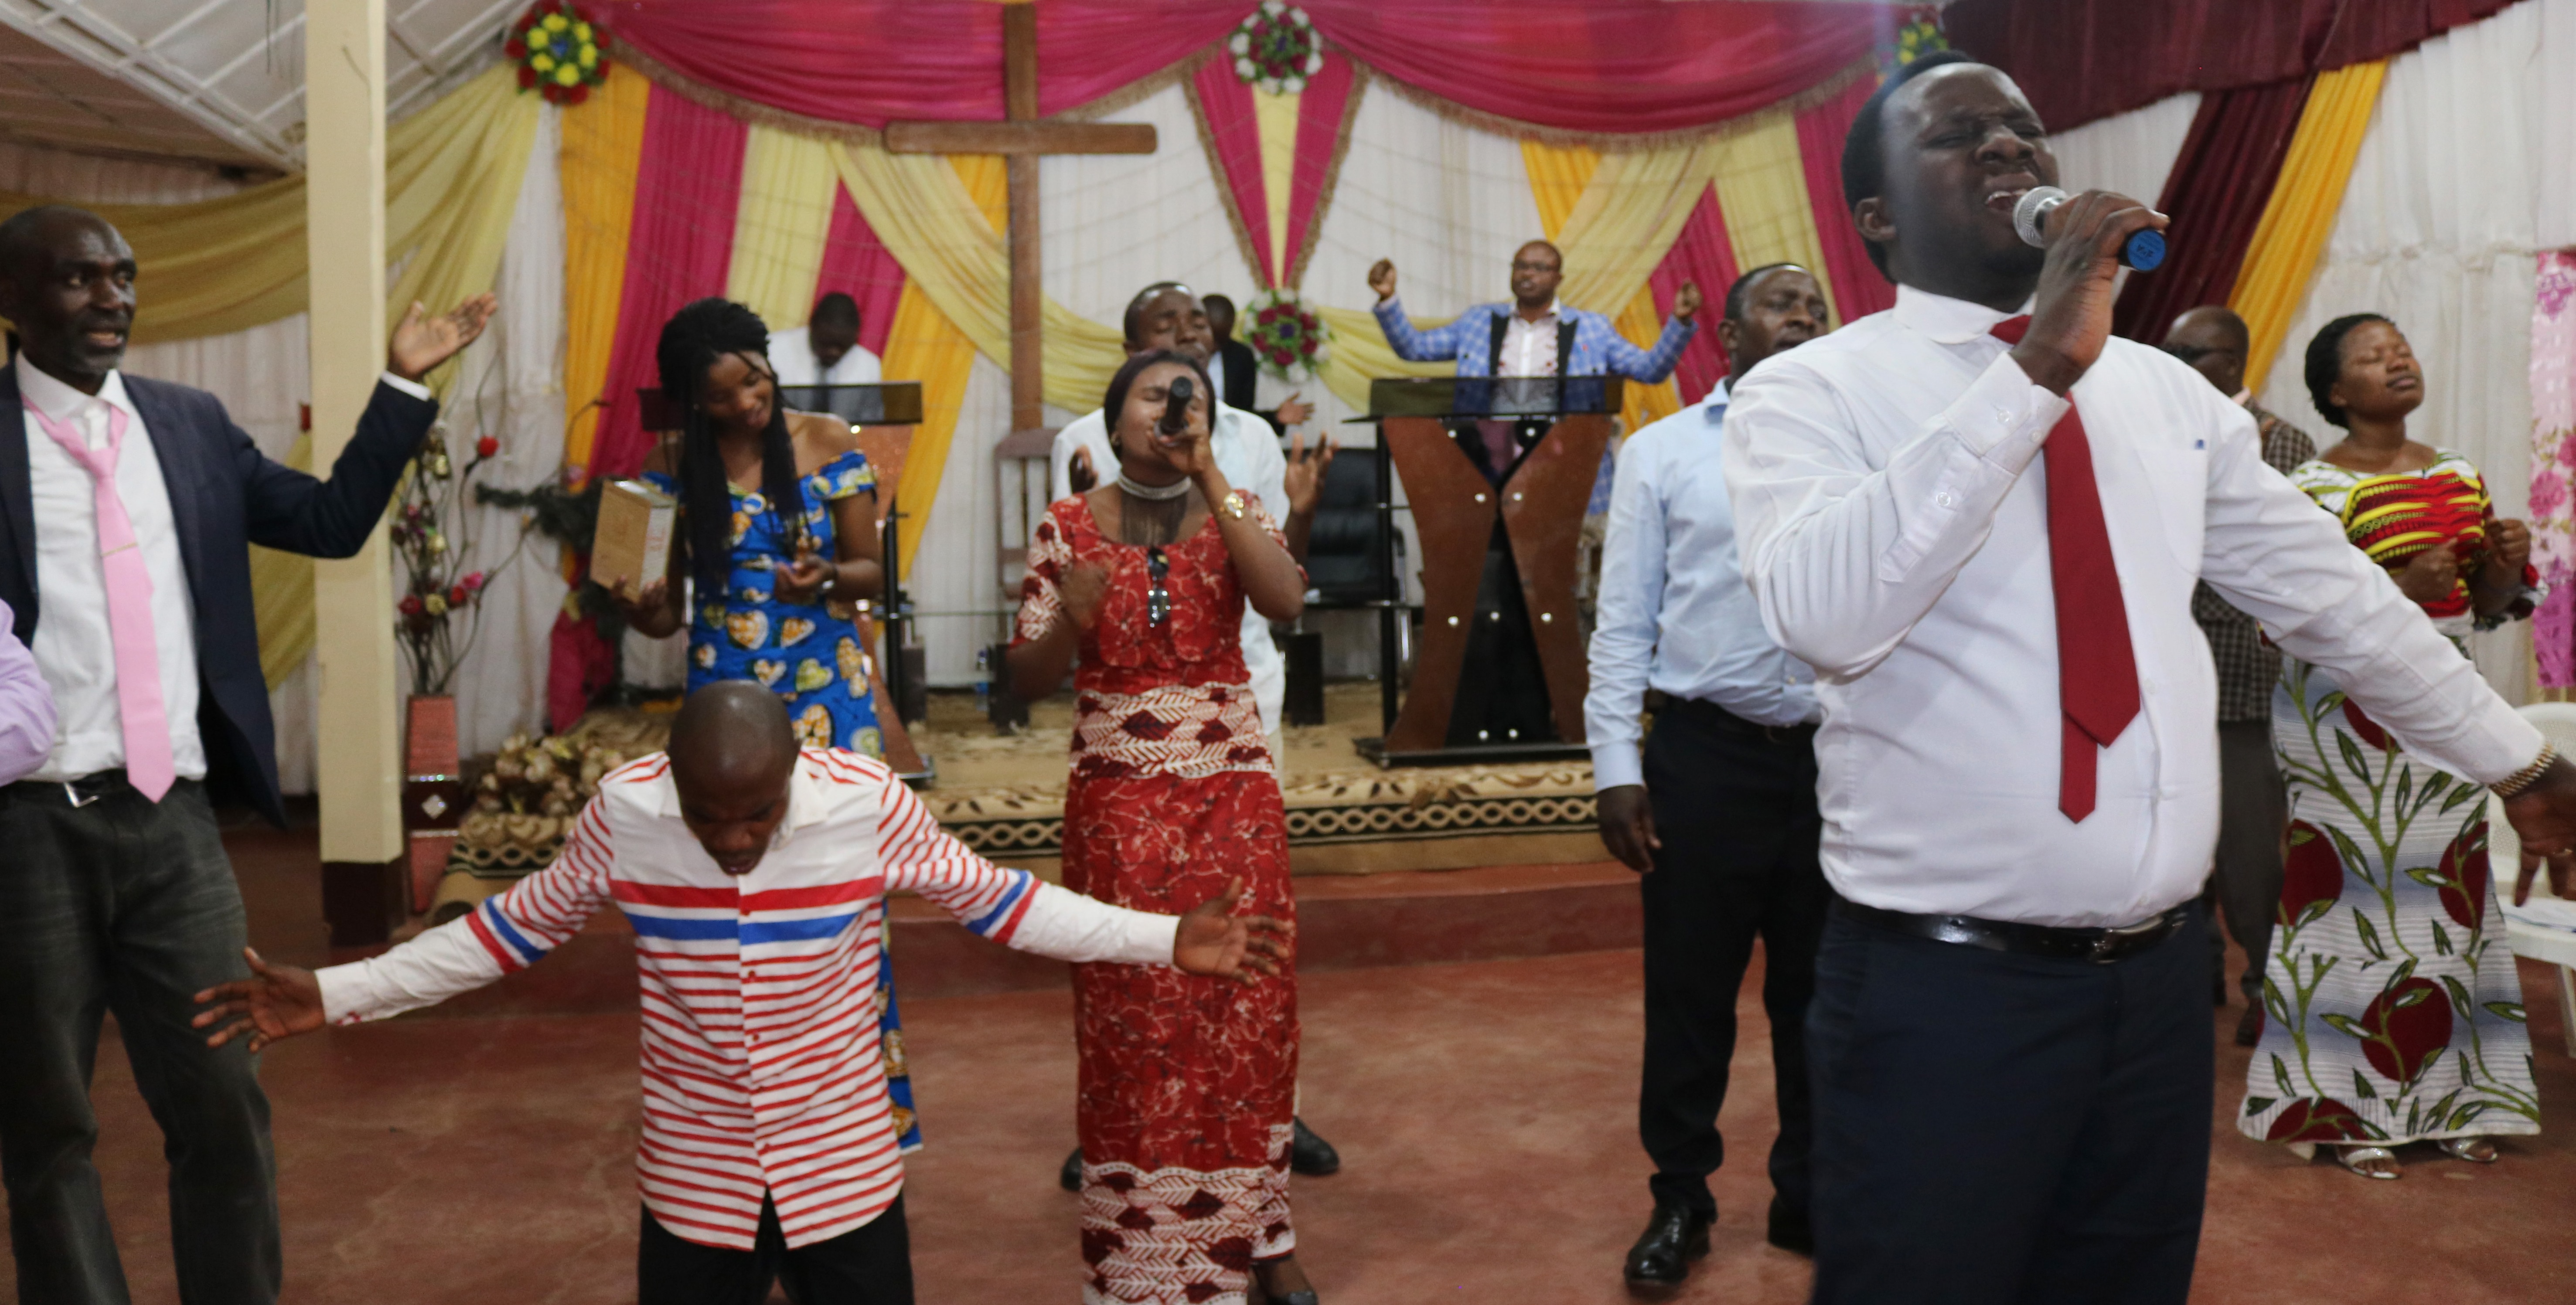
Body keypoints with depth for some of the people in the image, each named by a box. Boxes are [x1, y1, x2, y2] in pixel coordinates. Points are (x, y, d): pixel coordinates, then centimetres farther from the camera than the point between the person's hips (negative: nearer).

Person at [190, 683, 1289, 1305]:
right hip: (694, 1186, 1)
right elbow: (519, 927, 1)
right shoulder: (622, 814, -14)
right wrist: (332, 996, -1)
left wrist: (1165, 942, -9)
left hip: (844, 1177, 0)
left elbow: (990, 898, -5)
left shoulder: (870, 805, -16)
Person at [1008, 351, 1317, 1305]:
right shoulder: (1065, 528, 1)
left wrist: (1209, 476, -16)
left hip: (1233, 799, 1)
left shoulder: (1233, 509, 3)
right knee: (1130, 1025, 3)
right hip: (1115, 807, -1)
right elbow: (1026, 682, 1)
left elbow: (1286, 602, -17)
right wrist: (1070, 621, -19)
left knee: (1248, 1013, 5)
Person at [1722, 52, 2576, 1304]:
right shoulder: (1809, 391, -8)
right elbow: (1822, 613, -27)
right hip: (1939, 990, -5)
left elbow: (2327, 589, 19)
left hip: (2159, 976, 6)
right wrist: (2038, 369, -26)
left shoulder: (2166, 389, 10)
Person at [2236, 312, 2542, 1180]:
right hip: (2349, 724, -6)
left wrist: (2505, 567, -3)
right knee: (2357, 901, -2)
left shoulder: (2457, 475, 11)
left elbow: (2487, 609, 18)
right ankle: (2350, 1108, 9)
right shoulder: (2316, 487, -8)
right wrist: (2401, 587, -24)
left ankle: (2447, 1096, 22)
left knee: (2450, 903, 10)